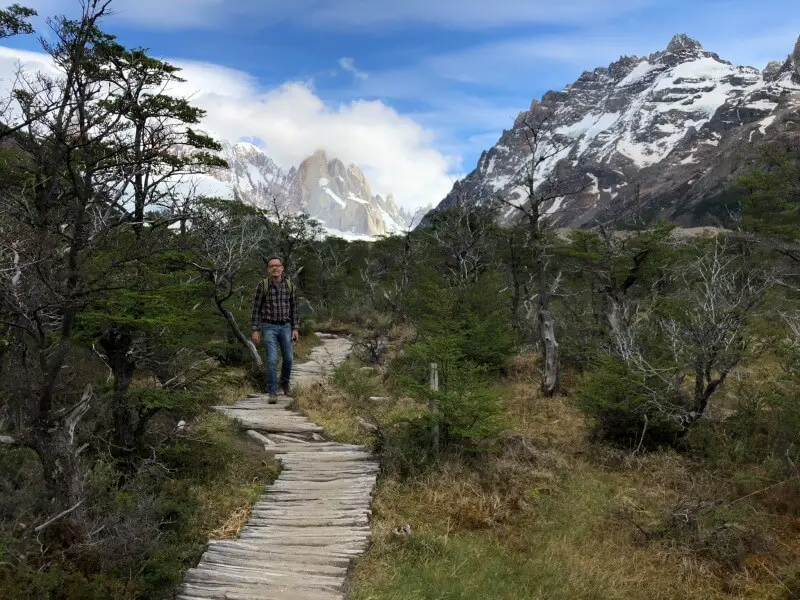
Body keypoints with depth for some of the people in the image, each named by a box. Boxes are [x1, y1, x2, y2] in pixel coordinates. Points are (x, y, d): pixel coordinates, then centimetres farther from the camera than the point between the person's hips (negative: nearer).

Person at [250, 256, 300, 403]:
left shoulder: (289, 285, 1)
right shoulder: (263, 285, -8)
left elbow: (293, 308, 7)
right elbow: (256, 308, -4)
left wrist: (295, 328, 2)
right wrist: (255, 330, -9)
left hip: (285, 327, 3)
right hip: (269, 327, -3)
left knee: (288, 358, 8)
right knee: (272, 360, -11)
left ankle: (284, 382, 36)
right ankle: (273, 393, -4)